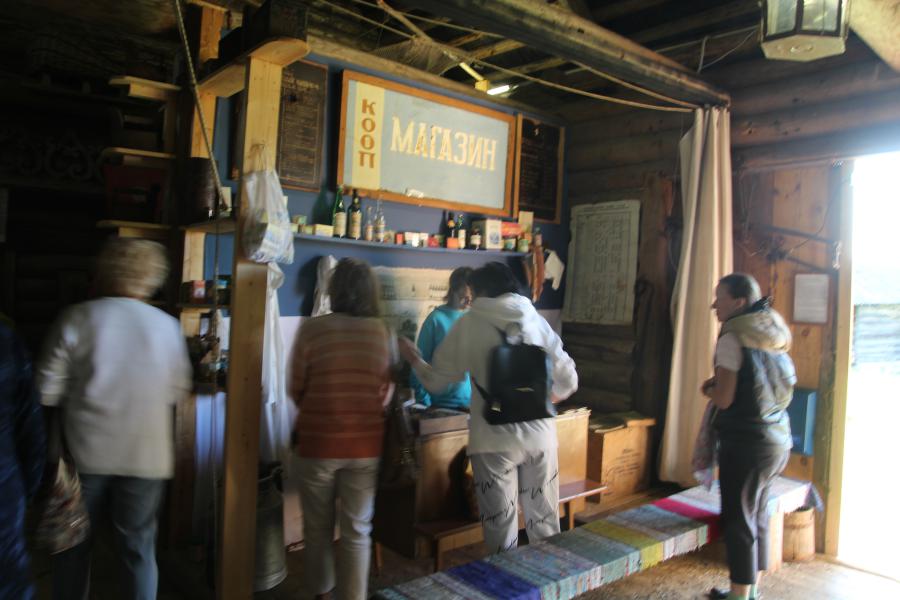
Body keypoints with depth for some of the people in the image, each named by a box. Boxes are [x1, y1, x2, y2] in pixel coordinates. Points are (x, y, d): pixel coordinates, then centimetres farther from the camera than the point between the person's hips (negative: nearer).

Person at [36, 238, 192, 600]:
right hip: (146, 455, 1)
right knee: (138, 547, 11)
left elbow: (48, 389, -6)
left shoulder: (77, 318, -8)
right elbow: (178, 392, 3)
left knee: (74, 542, 18)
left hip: (86, 450, 0)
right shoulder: (168, 326, -3)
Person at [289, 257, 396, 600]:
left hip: (318, 442, -1)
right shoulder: (384, 334, -4)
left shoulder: (312, 329, -10)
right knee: (357, 531, 12)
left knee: (318, 529, 17)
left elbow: (296, 391, 0)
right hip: (366, 444, 1)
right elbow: (387, 394, 3)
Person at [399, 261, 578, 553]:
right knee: (545, 524, 17)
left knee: (501, 529, 8)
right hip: (540, 436, 3)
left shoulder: (470, 324, -2)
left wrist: (414, 358, 23)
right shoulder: (537, 320, 7)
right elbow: (568, 380, 9)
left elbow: (436, 380, 3)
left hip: (495, 440, -3)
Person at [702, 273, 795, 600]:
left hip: (747, 442, -8)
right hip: (778, 440, 9)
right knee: (758, 515, 18)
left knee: (739, 520, 2)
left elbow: (724, 399, -17)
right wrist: (720, 383, 12)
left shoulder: (732, 338, -15)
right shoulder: (774, 337, 9)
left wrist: (708, 388, 3)